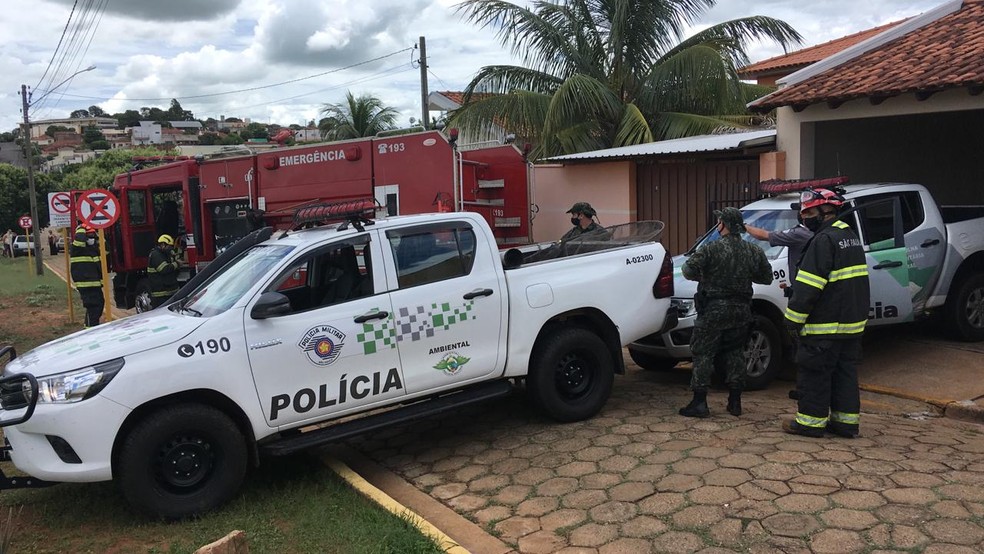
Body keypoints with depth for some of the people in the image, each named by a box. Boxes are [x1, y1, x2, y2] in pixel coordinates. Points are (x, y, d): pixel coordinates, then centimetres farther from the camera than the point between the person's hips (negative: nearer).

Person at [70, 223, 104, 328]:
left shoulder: (94, 247, 14)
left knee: (100, 303, 17)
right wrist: (81, 228, -16)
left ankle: (89, 324, 33)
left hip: (95, 283, 9)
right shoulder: (76, 248, -10)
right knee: (93, 305, -11)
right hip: (85, 283, -9)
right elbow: (79, 239, -31)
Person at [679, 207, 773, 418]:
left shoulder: (711, 249, -13)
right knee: (734, 354, 15)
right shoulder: (753, 251, 3)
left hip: (713, 311, -5)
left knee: (703, 355, 1)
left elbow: (688, 270, -15)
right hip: (741, 312, 5)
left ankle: (699, 403, 0)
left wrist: (704, 276, 6)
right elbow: (767, 277, 11)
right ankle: (735, 402, 18)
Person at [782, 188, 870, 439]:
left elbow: (808, 287, -21)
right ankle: (846, 421, 19)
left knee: (814, 372, 0)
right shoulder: (851, 236, 15)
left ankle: (811, 421, 6)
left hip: (825, 325, -9)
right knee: (845, 370, 14)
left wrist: (793, 319, -15)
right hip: (852, 323, 10)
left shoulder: (824, 240, -17)